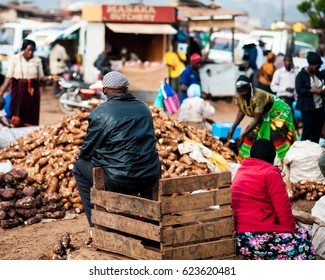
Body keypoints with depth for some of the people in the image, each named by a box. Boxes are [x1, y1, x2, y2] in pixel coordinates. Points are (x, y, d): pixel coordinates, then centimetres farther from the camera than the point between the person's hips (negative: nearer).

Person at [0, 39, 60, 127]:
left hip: (32, 90, 1)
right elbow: (9, 77, -2)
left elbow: (41, 77, 8)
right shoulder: (15, 58, -1)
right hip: (18, 90, -1)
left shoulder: (37, 60, 2)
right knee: (17, 119, -4)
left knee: (31, 119, 0)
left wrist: (51, 78, -11)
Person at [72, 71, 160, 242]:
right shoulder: (144, 108, 10)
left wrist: (81, 156, 25)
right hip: (150, 180, 6)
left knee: (80, 167, 18)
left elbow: (86, 151, -1)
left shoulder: (99, 113, -7)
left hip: (120, 181, -6)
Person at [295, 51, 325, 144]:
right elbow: (299, 90, -11)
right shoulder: (301, 75, -4)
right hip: (308, 108, -5)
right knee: (307, 132, -1)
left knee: (317, 132, 5)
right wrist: (312, 90, -21)